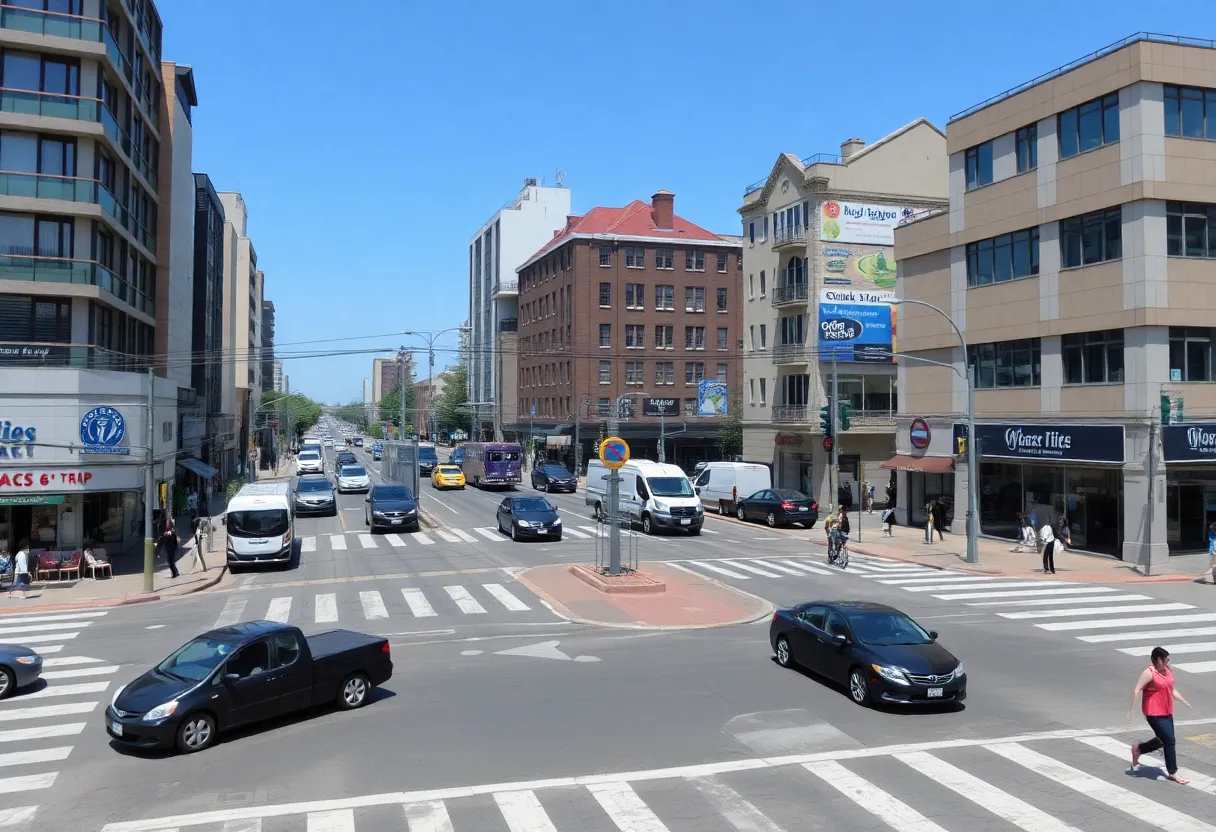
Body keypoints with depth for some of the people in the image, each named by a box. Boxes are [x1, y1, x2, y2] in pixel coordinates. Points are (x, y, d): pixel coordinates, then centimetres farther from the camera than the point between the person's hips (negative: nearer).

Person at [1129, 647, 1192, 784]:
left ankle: (1138, 748, 33)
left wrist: (1185, 702, 13)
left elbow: (1172, 690, 21)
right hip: (1154, 713, -8)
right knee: (1170, 741, -7)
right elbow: (1137, 690, -20)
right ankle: (1173, 773, 6)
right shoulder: (1149, 673, -16)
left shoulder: (1168, 671, 9)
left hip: (1167, 712, 8)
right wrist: (1130, 709, -23)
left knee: (1163, 740, 13)